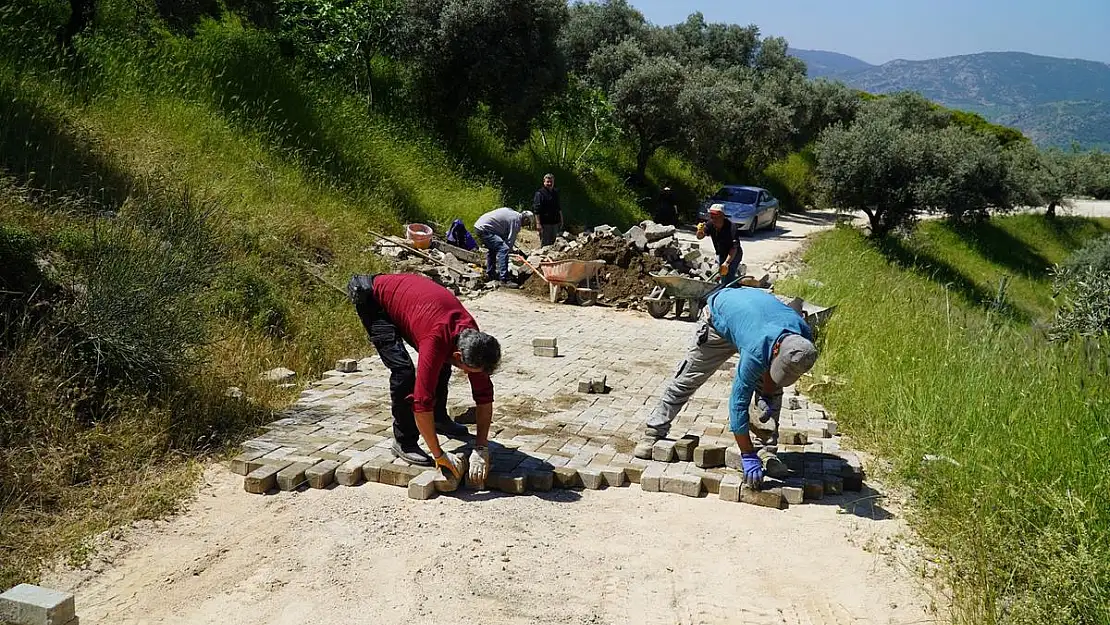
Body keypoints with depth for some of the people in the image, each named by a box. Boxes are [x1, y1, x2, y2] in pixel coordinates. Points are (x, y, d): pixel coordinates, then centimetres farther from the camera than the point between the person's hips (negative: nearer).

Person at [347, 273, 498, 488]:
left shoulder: (473, 339, -18)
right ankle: (404, 443, -8)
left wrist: (482, 449, -17)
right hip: (372, 297, -7)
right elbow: (422, 402, -40)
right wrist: (438, 454, -33)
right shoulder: (436, 341, -39)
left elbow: (484, 395, -12)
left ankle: (439, 418, 31)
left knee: (441, 361, 9)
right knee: (403, 368, -22)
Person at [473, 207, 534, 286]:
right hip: (485, 229, -11)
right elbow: (510, 240, -7)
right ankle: (504, 280, -20)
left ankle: (490, 274, 40)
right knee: (503, 250, -16)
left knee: (492, 249, 30)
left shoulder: (512, 213, 19)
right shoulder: (516, 220, -8)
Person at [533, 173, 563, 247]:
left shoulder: (556, 193, 13)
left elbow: (559, 209, 22)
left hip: (555, 223, 7)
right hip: (545, 223, -7)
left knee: (553, 243, 12)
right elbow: (537, 210, -13)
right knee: (545, 244, -3)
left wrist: (561, 220, 20)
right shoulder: (540, 194, -8)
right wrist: (538, 223, -19)